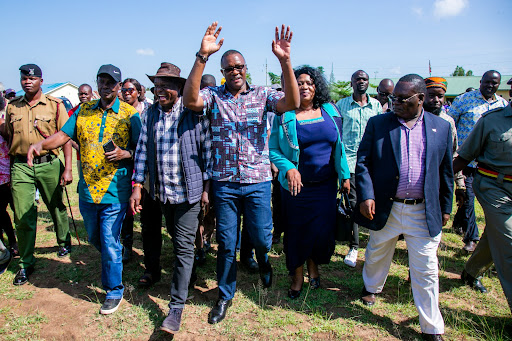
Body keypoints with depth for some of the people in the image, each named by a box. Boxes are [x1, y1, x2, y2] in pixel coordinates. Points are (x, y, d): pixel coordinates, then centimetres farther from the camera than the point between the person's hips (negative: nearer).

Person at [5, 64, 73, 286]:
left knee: (57, 207, 13)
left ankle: (64, 241, 39)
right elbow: (9, 137, 16)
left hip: (49, 165, -2)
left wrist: (68, 168, -7)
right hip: (20, 167, 2)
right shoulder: (12, 107, 10)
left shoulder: (55, 105, 0)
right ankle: (26, 263, 13)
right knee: (22, 216, 1)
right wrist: (9, 168, 12)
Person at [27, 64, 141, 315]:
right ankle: (113, 263, 49)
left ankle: (114, 289, 18)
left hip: (114, 190, -5)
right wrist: (41, 144, -15)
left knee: (109, 242, -1)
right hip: (87, 189, 5)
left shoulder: (130, 114, -3)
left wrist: (124, 154, -22)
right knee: (95, 238, 21)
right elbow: (63, 135, 3)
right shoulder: (83, 110, 9)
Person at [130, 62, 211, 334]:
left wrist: (206, 187, -7)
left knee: (184, 247, -3)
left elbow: (207, 149, -5)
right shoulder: (151, 113, 6)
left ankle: (176, 307, 5)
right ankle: (186, 275, 43)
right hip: (162, 191, 5)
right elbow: (143, 150, 8)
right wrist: (137, 185, 2)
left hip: (188, 191, -5)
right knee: (177, 241, 20)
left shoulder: (194, 112, -8)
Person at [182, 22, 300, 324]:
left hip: (258, 181, 0)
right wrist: (203, 57, -27)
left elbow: (291, 103, -16)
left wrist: (285, 61, -28)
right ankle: (225, 296, 31)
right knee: (226, 244, 10)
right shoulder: (214, 96, 2)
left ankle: (263, 261, 46)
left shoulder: (262, 95, 2)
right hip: (224, 183, 1)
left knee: (262, 238, 8)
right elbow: (190, 100, -19)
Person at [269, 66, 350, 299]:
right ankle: (297, 276, 28)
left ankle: (313, 264, 36)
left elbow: (339, 147, 10)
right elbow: (273, 150, -5)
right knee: (296, 231, 7)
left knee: (323, 229, 6)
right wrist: (289, 169, -21)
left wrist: (345, 176, 8)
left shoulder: (329, 111, 5)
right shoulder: (284, 116, -4)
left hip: (326, 184, 3)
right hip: (297, 185, -2)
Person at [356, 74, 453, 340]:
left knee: (426, 271, 7)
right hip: (384, 208, 0)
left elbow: (446, 172, 8)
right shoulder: (377, 123, -2)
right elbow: (362, 162, -4)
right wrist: (366, 196, -14)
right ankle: (371, 287, 51)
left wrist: (445, 208, 9)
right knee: (377, 255, 21)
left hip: (424, 212, 0)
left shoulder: (441, 127, 2)